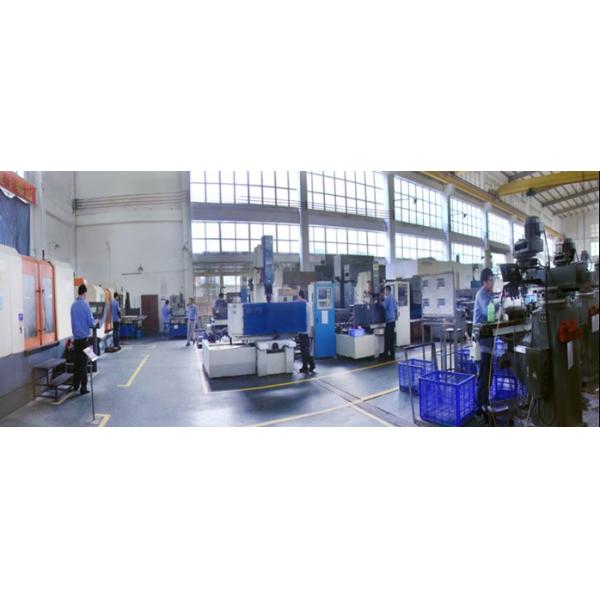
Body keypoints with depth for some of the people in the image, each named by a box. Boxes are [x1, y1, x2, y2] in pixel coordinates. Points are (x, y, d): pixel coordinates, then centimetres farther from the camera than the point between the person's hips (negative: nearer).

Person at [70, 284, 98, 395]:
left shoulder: (73, 305, 6)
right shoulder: (85, 305, -13)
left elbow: (75, 321, 15)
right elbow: (91, 323, -13)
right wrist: (95, 323, 8)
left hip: (76, 337, 6)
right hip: (84, 337, -6)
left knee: (77, 361, 15)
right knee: (84, 362, -1)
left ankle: (75, 385, 24)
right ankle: (83, 388, 2)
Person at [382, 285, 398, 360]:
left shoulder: (387, 298, -12)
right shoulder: (393, 298, 14)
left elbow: (384, 307, -12)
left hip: (389, 320, -8)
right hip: (393, 320, 8)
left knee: (387, 338, -4)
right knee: (392, 338, 11)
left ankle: (386, 355, -1)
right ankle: (392, 355, 15)